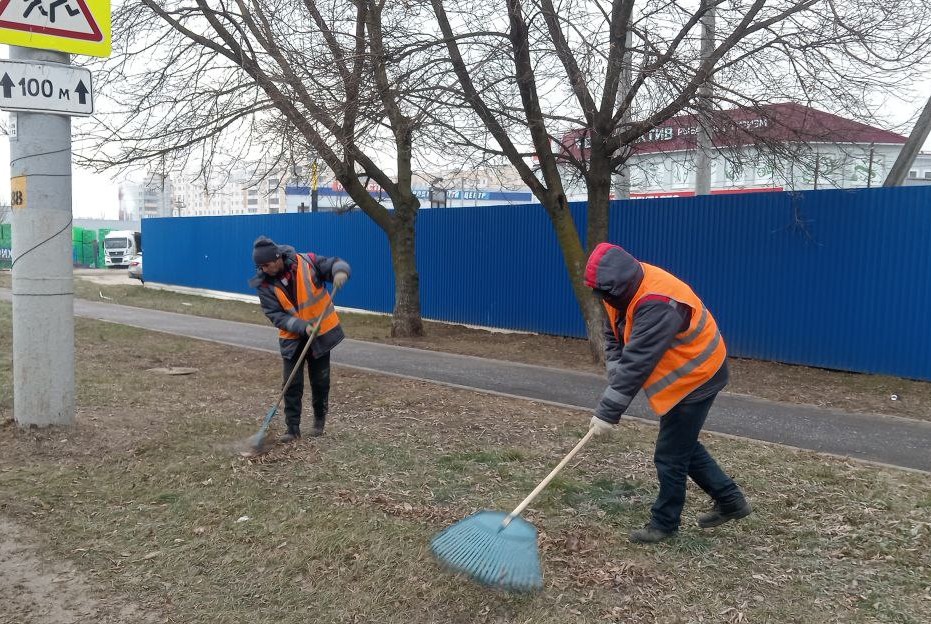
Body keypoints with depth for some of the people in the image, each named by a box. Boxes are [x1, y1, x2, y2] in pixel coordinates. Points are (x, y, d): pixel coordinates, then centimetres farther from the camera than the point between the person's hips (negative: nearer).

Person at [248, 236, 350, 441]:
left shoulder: (307, 262, -15)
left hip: (321, 333, 0)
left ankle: (319, 421, 31)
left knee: (320, 382, 11)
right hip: (292, 338, 1)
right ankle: (292, 429, 9)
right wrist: (302, 327, -28)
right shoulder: (265, 285, -12)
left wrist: (340, 271, -31)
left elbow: (335, 263, -6)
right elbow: (276, 316, -15)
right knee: (292, 385, -2)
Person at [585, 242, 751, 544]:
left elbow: (636, 364, -36)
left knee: (670, 455, -1)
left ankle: (664, 523, 17)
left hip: (697, 377, -10)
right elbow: (613, 338, 2)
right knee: (684, 444, 22)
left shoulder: (656, 305, -36)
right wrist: (615, 381, -12)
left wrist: (608, 412, -32)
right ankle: (731, 501, 35)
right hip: (681, 374, 10)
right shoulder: (625, 290, -7)